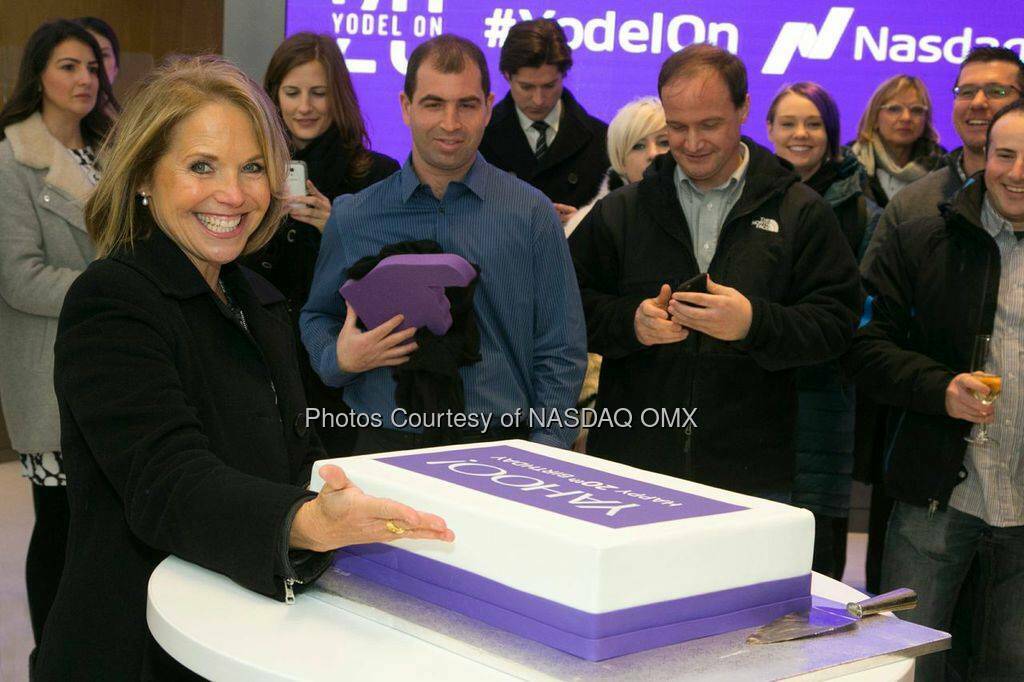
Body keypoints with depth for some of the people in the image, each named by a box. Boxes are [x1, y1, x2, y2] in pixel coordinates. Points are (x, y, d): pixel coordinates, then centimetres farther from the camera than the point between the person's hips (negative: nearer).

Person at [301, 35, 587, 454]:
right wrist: (339, 359, -8)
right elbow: (317, 318, 15)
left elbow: (560, 353, 1)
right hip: (386, 450, 1)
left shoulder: (532, 215, 0)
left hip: (499, 447, -1)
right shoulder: (352, 218, 4)